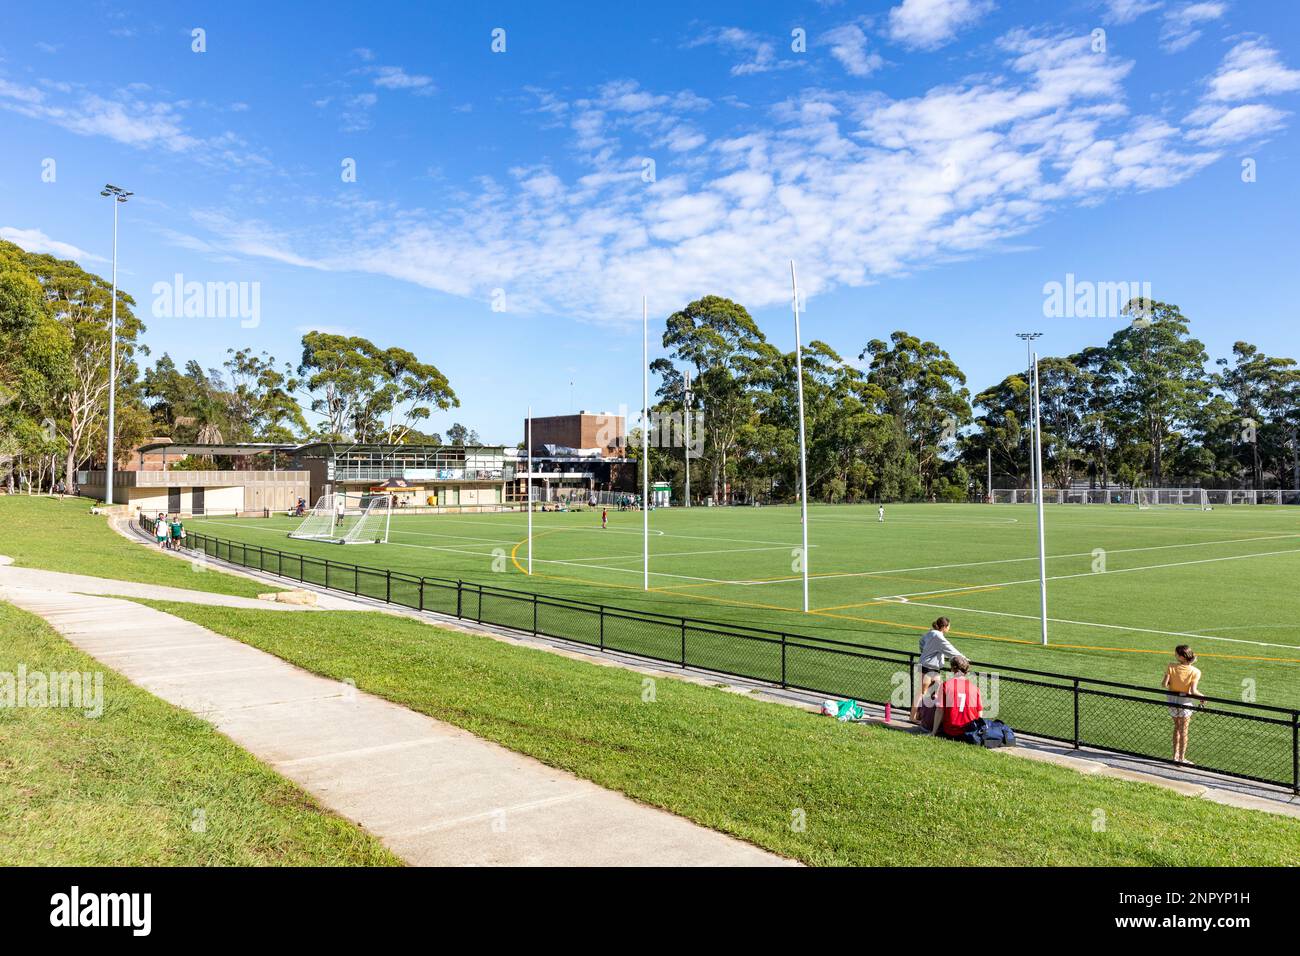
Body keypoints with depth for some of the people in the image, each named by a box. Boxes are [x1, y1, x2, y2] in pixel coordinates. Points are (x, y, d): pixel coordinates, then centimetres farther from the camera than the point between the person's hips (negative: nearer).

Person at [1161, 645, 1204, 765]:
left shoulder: (1171, 666, -14)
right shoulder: (1195, 672, -17)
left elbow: (1164, 684, -15)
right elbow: (1193, 691, -22)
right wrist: (1203, 697, -3)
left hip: (1172, 700, 2)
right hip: (1185, 701, -2)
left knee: (1177, 727, 21)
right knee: (1183, 730, 11)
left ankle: (1175, 755, 26)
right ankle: (1181, 758, 19)